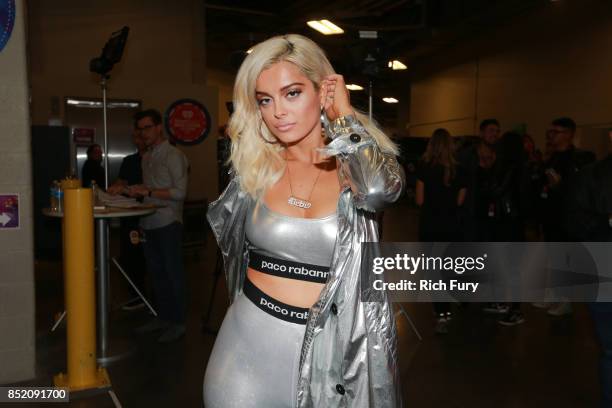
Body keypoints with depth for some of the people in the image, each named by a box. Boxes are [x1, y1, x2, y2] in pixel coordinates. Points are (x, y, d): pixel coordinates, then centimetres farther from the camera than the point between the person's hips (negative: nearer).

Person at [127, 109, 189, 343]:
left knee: (173, 273, -1)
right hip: (149, 224, 8)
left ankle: (178, 323, 8)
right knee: (156, 272, 13)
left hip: (168, 224, -8)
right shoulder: (146, 157, 17)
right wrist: (138, 192, 4)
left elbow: (179, 192, -15)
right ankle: (163, 318, 25)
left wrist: (148, 192, -17)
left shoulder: (173, 156, -7)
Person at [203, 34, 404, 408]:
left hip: (332, 346, -1)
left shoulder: (362, 164, -6)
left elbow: (377, 188, -30)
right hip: (250, 340, 2)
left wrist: (343, 111, -16)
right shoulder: (254, 167, 0)